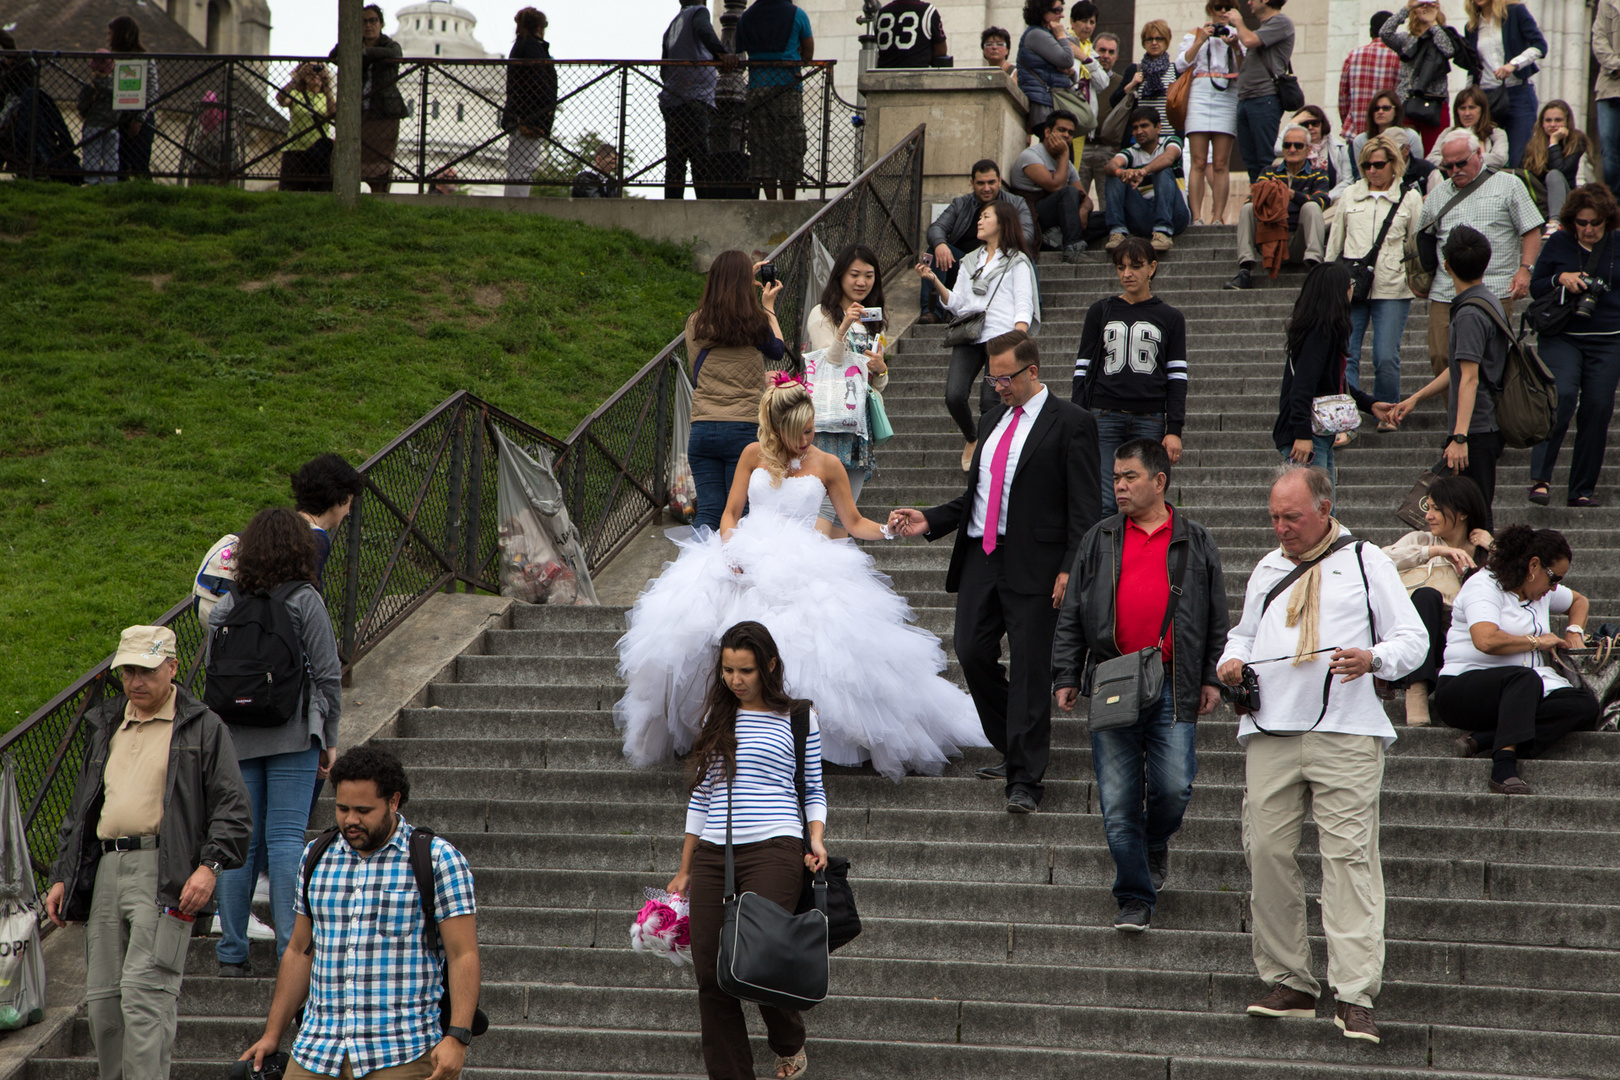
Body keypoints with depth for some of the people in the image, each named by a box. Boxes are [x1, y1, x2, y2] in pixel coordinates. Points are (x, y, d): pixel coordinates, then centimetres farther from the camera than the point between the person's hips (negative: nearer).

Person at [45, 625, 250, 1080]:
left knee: (145, 990, -16)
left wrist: (210, 864, -15)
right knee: (102, 998, 3)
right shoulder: (105, 727, 22)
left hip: (165, 874, -6)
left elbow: (232, 808, -1)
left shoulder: (203, 729, 5)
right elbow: (79, 811, 27)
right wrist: (61, 877, 20)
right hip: (105, 869, 6)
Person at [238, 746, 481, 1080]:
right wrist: (272, 1035, 18)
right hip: (315, 1052, 4)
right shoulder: (317, 857, 14)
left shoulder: (437, 860, 0)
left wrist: (457, 1037, -16)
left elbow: (463, 956, -5)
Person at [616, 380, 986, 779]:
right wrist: (729, 549, -7)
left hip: (803, 565, -1)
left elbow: (854, 523, 13)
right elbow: (731, 512, 13)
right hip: (746, 563, 1)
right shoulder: (754, 455, 11)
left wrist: (888, 530, -8)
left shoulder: (827, 465, 9)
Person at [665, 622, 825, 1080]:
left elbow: (814, 789, 12)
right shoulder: (717, 719, 17)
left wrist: (816, 838, -7)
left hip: (774, 849, -4)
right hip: (713, 853, 4)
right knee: (710, 973, -3)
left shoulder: (798, 717, 7)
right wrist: (684, 871, 20)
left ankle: (789, 1043, 15)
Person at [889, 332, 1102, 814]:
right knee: (973, 654, 2)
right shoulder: (995, 418, 18)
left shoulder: (1070, 424, -3)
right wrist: (930, 521, 9)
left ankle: (1024, 780, -3)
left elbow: (1083, 507, -7)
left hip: (1033, 565, -7)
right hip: (980, 558, 7)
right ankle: (1014, 751, 22)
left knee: (1029, 668, -6)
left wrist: (1070, 569, -15)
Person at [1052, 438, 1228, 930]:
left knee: (1173, 785, -9)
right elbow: (1071, 615, 12)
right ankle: (1135, 896, 7)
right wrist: (1066, 677, 5)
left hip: (1173, 686, -1)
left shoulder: (1194, 543, 9)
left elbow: (1216, 617, 11)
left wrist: (1212, 677, 4)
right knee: (1118, 801, -2)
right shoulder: (1100, 540, 11)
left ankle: (1156, 844, 25)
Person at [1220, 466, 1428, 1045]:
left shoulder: (1366, 563, 8)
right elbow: (1244, 633, 33)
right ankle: (1287, 982, 8)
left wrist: (1374, 659, -17)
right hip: (1271, 735, 5)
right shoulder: (1268, 569, 22)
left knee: (1349, 856, -10)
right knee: (1266, 852, -2)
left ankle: (1354, 997, -14)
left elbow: (1412, 640, 4)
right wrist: (1232, 661, 9)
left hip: (1345, 735, -5)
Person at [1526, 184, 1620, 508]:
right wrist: (1561, 279, -12)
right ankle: (1539, 478, -19)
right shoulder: (1559, 244, 2)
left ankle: (1583, 489, 8)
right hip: (1561, 338, -2)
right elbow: (1535, 287, 6)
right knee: (1562, 396, -21)